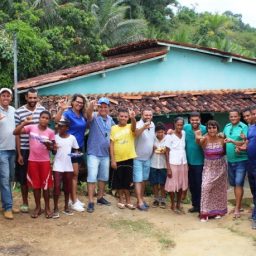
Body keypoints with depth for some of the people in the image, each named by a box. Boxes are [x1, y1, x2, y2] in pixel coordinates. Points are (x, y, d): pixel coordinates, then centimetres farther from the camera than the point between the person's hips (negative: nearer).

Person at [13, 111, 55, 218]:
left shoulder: (50, 132, -2)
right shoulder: (31, 127, -3)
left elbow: (52, 148, 2)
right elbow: (15, 132, -9)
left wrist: (47, 144, -20)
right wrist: (24, 123, -21)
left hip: (45, 161, -1)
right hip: (32, 161, 1)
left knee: (45, 185, 4)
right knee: (35, 185, 8)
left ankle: (47, 207, 17)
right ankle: (38, 207, 21)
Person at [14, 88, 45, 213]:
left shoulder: (42, 109, 1)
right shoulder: (18, 112, -7)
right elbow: (17, 133, -5)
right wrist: (19, 154, -7)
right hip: (24, 150, -2)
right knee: (24, 177, 8)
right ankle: (24, 203, 24)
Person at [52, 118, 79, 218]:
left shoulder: (72, 138, 0)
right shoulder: (55, 137, -2)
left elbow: (76, 150, 8)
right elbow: (53, 150, -1)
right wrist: (52, 148, -23)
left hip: (68, 166, 2)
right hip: (58, 166, -2)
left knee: (67, 187, 11)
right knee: (57, 186, -4)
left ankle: (66, 207, 23)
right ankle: (56, 208, 5)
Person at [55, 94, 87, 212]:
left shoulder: (82, 115, 8)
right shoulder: (68, 113, -13)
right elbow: (57, 120, -29)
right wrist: (61, 109, -45)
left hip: (80, 146, 8)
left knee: (76, 174, 13)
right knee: (74, 174, -6)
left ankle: (74, 199, 23)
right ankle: (74, 202, 0)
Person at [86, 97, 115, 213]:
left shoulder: (110, 119, 7)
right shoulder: (94, 117, -10)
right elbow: (88, 113, -34)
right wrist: (91, 105, -54)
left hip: (105, 154, 6)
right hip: (94, 153, -6)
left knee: (104, 177, 16)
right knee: (92, 177, -8)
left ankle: (100, 197, 30)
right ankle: (91, 202, -4)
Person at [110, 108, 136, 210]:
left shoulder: (130, 127, -1)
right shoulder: (114, 128, 1)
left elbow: (134, 126, -26)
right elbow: (112, 144, 0)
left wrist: (133, 118, -48)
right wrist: (112, 159, -5)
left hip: (129, 158, -1)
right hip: (118, 159, 1)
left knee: (128, 181, 6)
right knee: (119, 181, 10)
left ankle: (128, 201, 21)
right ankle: (121, 200, 25)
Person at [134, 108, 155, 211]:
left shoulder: (152, 124, 3)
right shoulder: (139, 124, -20)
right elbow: (136, 133, -45)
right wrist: (144, 127, -63)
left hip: (147, 158, 7)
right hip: (138, 158, -7)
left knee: (144, 179, 16)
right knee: (138, 180, -5)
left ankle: (141, 198, 28)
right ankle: (140, 202, -4)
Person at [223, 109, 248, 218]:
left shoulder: (244, 127, -12)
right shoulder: (227, 126, 8)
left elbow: (245, 143, -21)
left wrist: (232, 141, -30)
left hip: (241, 160, -6)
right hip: (230, 160, 7)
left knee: (238, 184, -7)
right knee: (233, 184, 13)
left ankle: (237, 208, -2)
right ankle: (238, 205, 26)